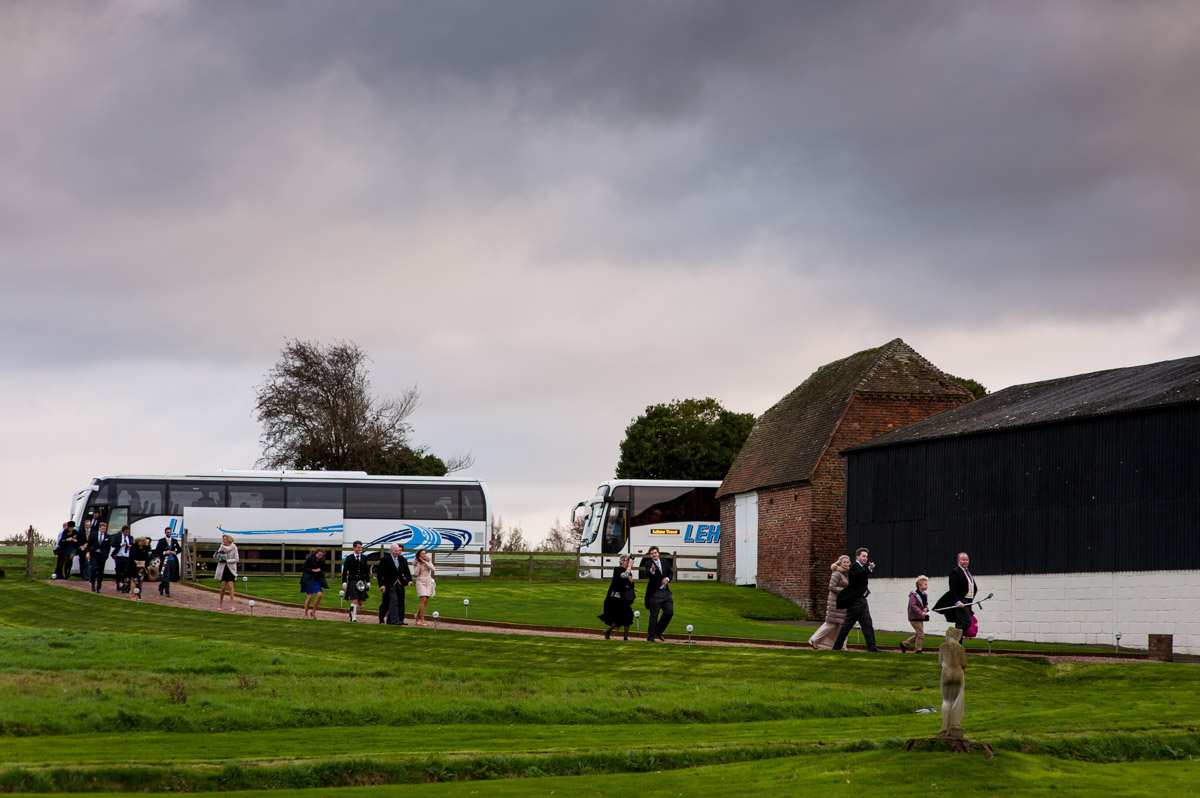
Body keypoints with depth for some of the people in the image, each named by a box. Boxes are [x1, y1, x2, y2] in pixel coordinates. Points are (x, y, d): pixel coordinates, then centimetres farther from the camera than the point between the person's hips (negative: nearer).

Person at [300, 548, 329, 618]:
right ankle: (305, 614, 10)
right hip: (308, 579, -4)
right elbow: (305, 567, -9)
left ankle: (313, 612, 4)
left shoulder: (322, 560, 0)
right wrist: (313, 570, -18)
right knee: (309, 597, -7)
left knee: (319, 594, -12)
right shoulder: (310, 558, -15)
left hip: (317, 579, 4)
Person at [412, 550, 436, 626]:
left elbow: (432, 568, -9)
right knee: (423, 600, -17)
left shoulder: (428, 561, 6)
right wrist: (418, 564, -15)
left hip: (428, 582, 4)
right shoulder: (416, 563, -1)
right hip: (421, 582, -4)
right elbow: (416, 573, -11)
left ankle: (417, 618, 20)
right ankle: (422, 620, -17)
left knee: (425, 602, 5)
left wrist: (424, 561, -13)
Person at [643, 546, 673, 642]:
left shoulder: (664, 563, 11)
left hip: (666, 592, 6)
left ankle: (658, 631, 20)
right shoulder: (649, 564, -7)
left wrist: (667, 579, -1)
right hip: (655, 593, -6)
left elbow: (670, 573, 21)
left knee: (669, 612, 2)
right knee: (654, 615, -3)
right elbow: (647, 575, -25)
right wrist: (652, 570, -47)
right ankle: (650, 637, 3)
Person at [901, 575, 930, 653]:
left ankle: (904, 644, 27)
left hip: (921, 618, 9)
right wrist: (921, 612, -32)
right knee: (921, 634, -10)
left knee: (918, 635, 14)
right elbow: (912, 605, -24)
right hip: (914, 617, -9)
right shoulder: (914, 595, -14)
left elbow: (926, 604, 18)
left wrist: (926, 609, -7)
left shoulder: (924, 595, 12)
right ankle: (918, 649, 1)